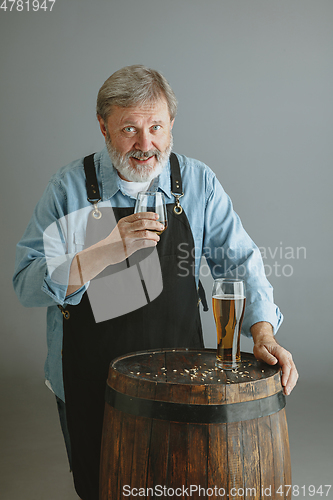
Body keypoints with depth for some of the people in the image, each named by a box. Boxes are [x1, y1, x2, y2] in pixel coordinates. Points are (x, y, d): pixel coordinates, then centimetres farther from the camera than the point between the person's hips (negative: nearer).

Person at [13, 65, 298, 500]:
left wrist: (263, 333, -15)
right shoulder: (70, 187, -8)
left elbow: (239, 261, 0)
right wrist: (106, 252, -28)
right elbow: (28, 284, -13)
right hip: (91, 381, -1)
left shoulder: (199, 182, -3)